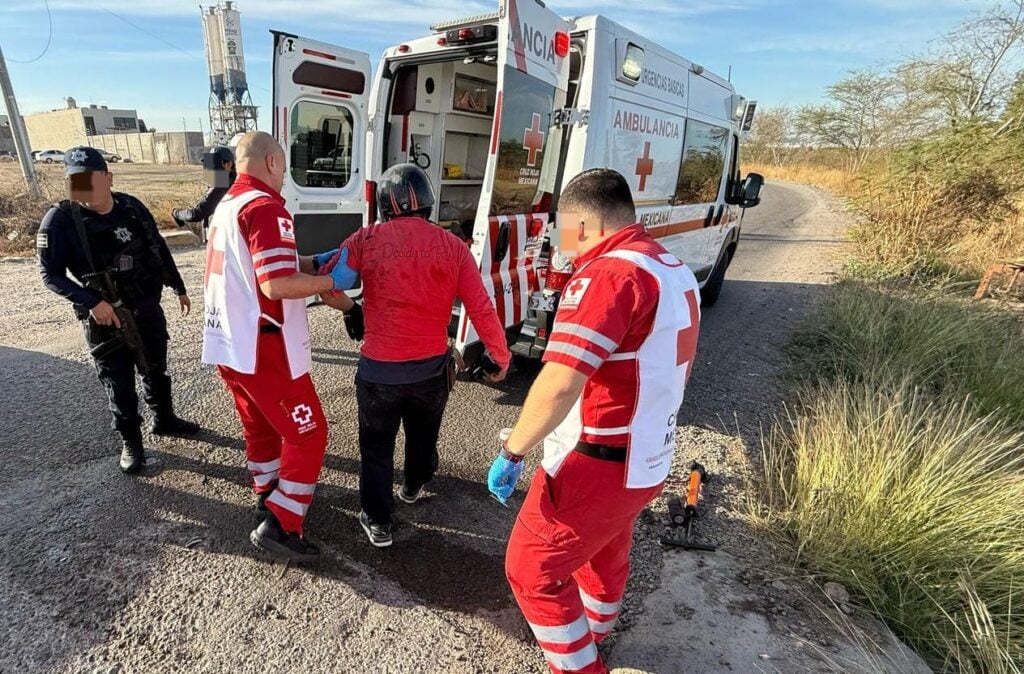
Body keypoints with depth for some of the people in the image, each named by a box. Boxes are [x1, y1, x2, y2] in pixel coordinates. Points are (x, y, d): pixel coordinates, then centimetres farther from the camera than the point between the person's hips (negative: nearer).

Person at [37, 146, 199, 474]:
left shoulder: (132, 207, -4)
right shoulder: (60, 220, -14)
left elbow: (159, 250, 8)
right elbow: (50, 274, -9)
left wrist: (179, 288, 15)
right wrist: (92, 302, -22)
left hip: (147, 309, 3)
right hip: (104, 319, -3)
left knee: (156, 372, 20)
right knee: (119, 386, 8)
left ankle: (164, 419, 42)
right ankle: (130, 441, 27)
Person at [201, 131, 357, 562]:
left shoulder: (227, 204, 14)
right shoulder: (266, 207, -17)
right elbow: (277, 285, -26)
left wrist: (315, 263, 13)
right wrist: (331, 281, -14)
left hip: (227, 344, 10)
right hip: (263, 348, -10)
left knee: (261, 427, 24)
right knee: (307, 434, 2)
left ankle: (269, 498, 41)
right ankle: (279, 525, 7)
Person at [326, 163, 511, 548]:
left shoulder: (367, 239, -9)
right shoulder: (453, 247, -6)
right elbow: (481, 311, -6)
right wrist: (501, 356, 7)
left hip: (379, 367, -2)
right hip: (431, 367, 2)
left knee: (377, 445, 19)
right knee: (423, 435, 27)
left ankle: (377, 521, 30)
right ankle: (413, 488, 52)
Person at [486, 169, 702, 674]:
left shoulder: (609, 273, -24)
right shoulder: (675, 271, 7)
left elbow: (559, 384, -32)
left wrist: (512, 451, -21)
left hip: (595, 466, -10)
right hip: (645, 461, 10)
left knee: (532, 570, 10)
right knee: (605, 554, 31)